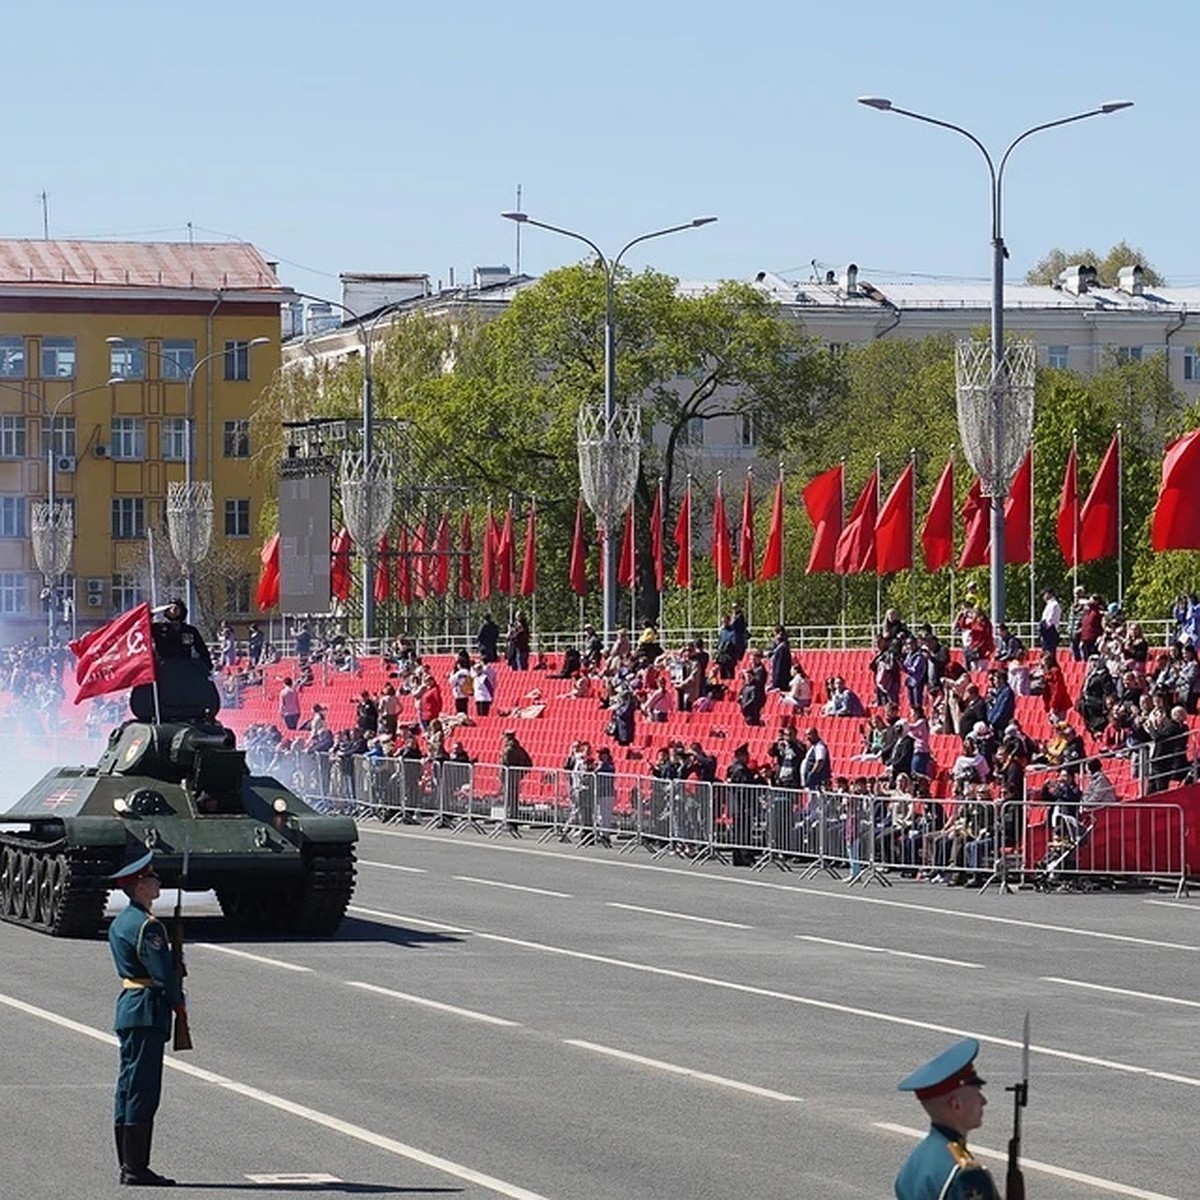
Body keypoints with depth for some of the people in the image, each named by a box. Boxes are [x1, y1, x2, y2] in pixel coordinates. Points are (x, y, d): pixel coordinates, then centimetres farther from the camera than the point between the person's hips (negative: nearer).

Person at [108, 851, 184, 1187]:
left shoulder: (120, 922, 16)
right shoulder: (146, 925, -16)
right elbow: (164, 971, -19)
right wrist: (179, 1002, -3)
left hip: (128, 1006, 10)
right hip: (147, 1011, -10)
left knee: (129, 1088, 12)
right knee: (142, 1089, -8)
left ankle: (128, 1164, 16)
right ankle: (137, 1168, -7)